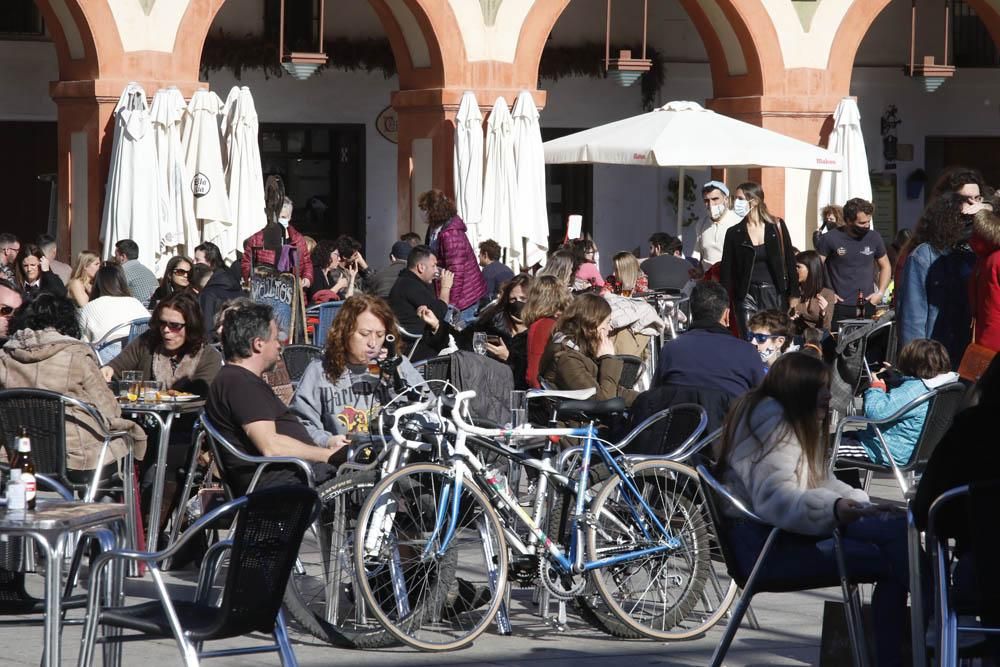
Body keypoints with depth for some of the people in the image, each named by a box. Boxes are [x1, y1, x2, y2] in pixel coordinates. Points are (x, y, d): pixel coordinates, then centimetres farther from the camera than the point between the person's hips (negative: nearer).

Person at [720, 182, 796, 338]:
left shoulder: (777, 226, 1)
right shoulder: (734, 233, 3)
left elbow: (790, 261, 4)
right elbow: (726, 270, 4)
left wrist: (793, 296, 0)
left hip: (775, 294, -1)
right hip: (747, 295, 1)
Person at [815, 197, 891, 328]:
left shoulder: (874, 237, 7)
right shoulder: (830, 239, -4)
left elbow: (885, 267, 18)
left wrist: (880, 293, 5)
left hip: (867, 307, 3)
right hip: (840, 309, -3)